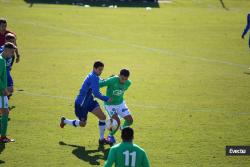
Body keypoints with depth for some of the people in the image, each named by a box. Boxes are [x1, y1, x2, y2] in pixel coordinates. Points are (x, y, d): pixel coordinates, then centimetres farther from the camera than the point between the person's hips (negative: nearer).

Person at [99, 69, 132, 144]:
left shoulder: (128, 83, -11)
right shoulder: (112, 81, -31)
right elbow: (99, 84, -26)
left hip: (120, 103, 6)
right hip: (110, 105, -6)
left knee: (130, 120, -2)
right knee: (117, 122, -18)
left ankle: (123, 128, 32)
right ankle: (111, 136, 11)